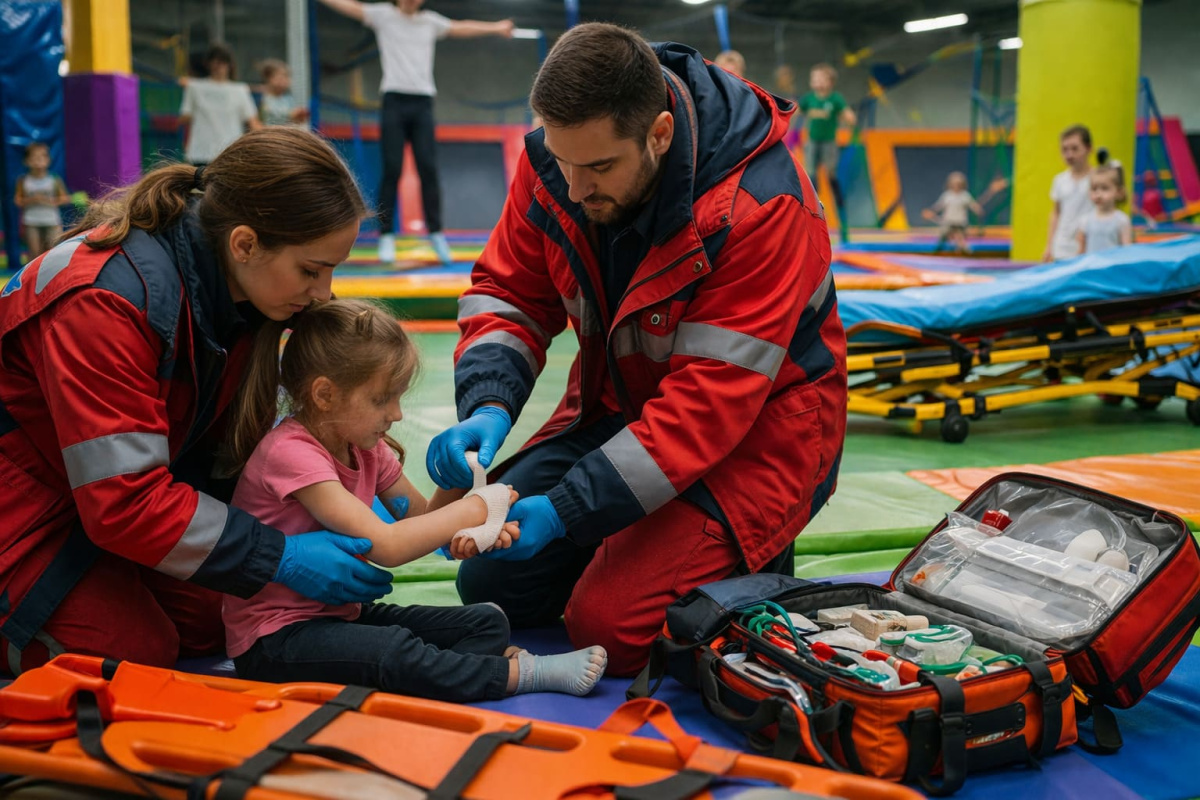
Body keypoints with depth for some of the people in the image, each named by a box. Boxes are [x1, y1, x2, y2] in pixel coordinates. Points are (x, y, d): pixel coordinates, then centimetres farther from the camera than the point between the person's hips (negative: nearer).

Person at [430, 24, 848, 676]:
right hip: (620, 403, 6)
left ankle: (756, 566, 10)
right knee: (490, 585, 1)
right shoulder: (554, 158, -12)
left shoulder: (762, 205, -30)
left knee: (609, 627, -18)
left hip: (756, 425, -6)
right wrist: (487, 409, -24)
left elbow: (711, 403, -30)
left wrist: (563, 511, -33)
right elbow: (508, 294, -2)